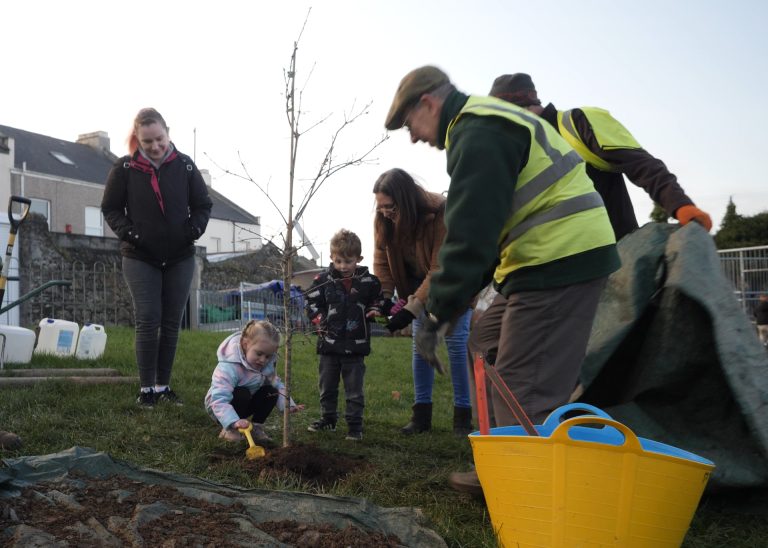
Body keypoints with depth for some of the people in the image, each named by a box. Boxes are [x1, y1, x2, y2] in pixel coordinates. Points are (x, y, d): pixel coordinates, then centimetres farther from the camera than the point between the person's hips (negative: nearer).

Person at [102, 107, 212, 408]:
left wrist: (194, 229, -10)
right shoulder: (124, 168, -6)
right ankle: (147, 388, 6)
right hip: (140, 259, -2)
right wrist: (127, 232, -11)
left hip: (180, 258, 2)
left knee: (171, 323, 7)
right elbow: (110, 208, 4)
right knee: (148, 322, -5)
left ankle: (164, 385, 18)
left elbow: (203, 205, 7)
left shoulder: (184, 166, -3)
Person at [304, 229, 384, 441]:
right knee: (327, 385, 15)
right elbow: (311, 303, 4)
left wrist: (374, 310, -7)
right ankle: (328, 417, 31)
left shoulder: (368, 281, -2)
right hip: (329, 344, 2)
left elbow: (377, 300, 13)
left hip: (356, 345, -1)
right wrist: (320, 320, -10)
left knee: (354, 388, 4)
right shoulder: (323, 280, -3)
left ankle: (355, 424, 13)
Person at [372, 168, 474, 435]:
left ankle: (463, 414, -2)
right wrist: (382, 299, -27)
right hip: (420, 284, 5)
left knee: (456, 342, -9)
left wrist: (411, 309, -37)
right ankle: (421, 414, 7)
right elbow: (382, 261, -12)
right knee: (420, 344, 2)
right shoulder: (384, 219, -17)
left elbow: (441, 270, -34)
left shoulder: (441, 214, -34)